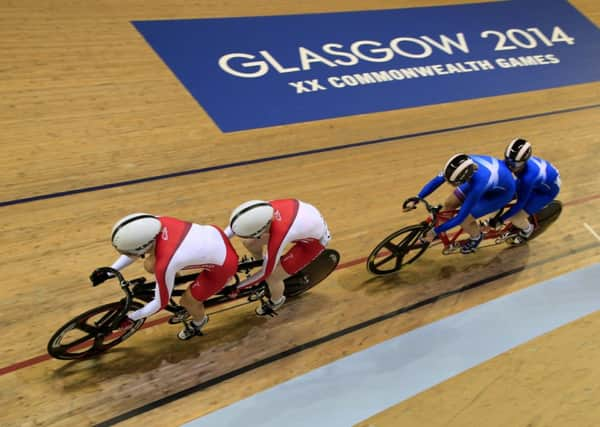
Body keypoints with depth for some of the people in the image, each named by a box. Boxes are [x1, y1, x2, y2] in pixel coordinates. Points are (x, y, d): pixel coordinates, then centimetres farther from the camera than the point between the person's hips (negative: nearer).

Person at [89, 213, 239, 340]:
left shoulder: (164, 265, -35)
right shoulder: (156, 222, -20)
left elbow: (160, 303, -15)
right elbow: (136, 248, 3)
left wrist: (130, 318, -2)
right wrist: (108, 272, 4)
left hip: (224, 264, -6)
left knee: (187, 301, 14)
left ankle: (199, 322, 46)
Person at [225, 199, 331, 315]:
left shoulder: (277, 239, -40)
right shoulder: (262, 209, -27)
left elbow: (265, 273, -22)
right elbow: (238, 223, -4)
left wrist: (235, 287, -10)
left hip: (315, 240, -6)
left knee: (271, 277, -7)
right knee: (248, 243, 2)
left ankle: (276, 301, 27)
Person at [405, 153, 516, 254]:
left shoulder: (479, 183, -43)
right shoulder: (462, 164, -29)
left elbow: (461, 217, -33)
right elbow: (437, 180, -15)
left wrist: (435, 232, -27)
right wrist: (415, 199, -21)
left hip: (502, 191, -6)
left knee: (464, 220, -10)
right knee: (449, 204, 0)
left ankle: (476, 236, 22)